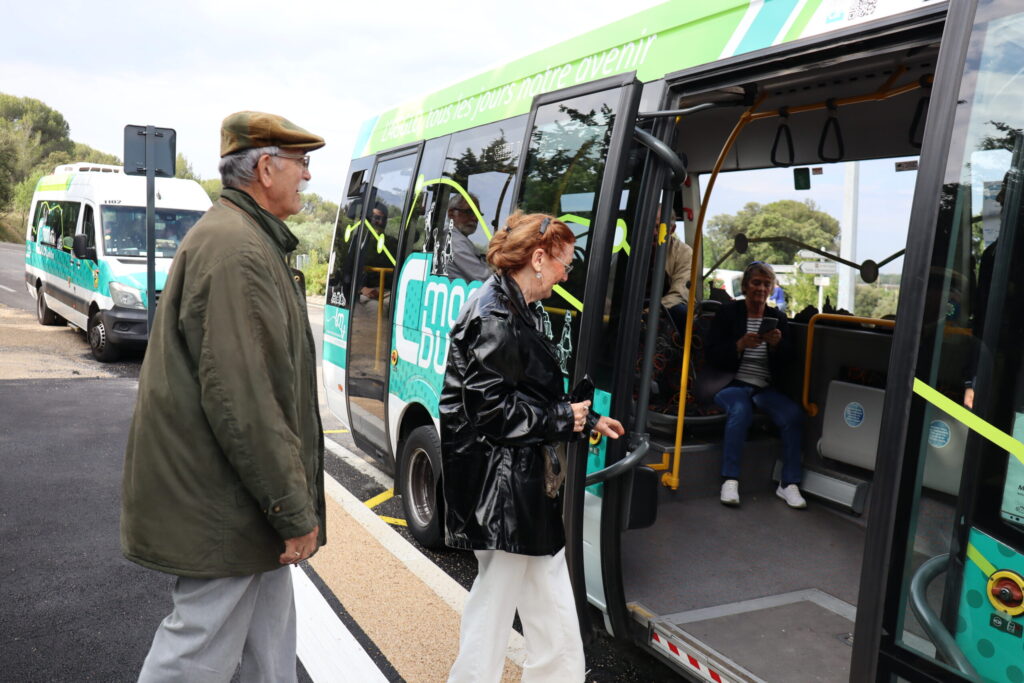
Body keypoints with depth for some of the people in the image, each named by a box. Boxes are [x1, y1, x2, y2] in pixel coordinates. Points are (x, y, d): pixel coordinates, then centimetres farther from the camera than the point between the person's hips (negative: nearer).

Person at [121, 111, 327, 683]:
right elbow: (241, 398, -27)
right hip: (221, 506, -10)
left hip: (244, 499, 10)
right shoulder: (237, 250, -21)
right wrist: (295, 510, -19)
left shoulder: (249, 239, 14)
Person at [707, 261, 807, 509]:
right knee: (741, 410, -36)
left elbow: (788, 362, 11)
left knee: (793, 414, -25)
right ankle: (730, 480, -31)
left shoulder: (778, 318, 16)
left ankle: (789, 484, -17)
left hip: (765, 388, 3)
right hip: (733, 384, -3)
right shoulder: (728, 313, 7)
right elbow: (713, 355, -2)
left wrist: (777, 344, -10)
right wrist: (740, 345, -18)